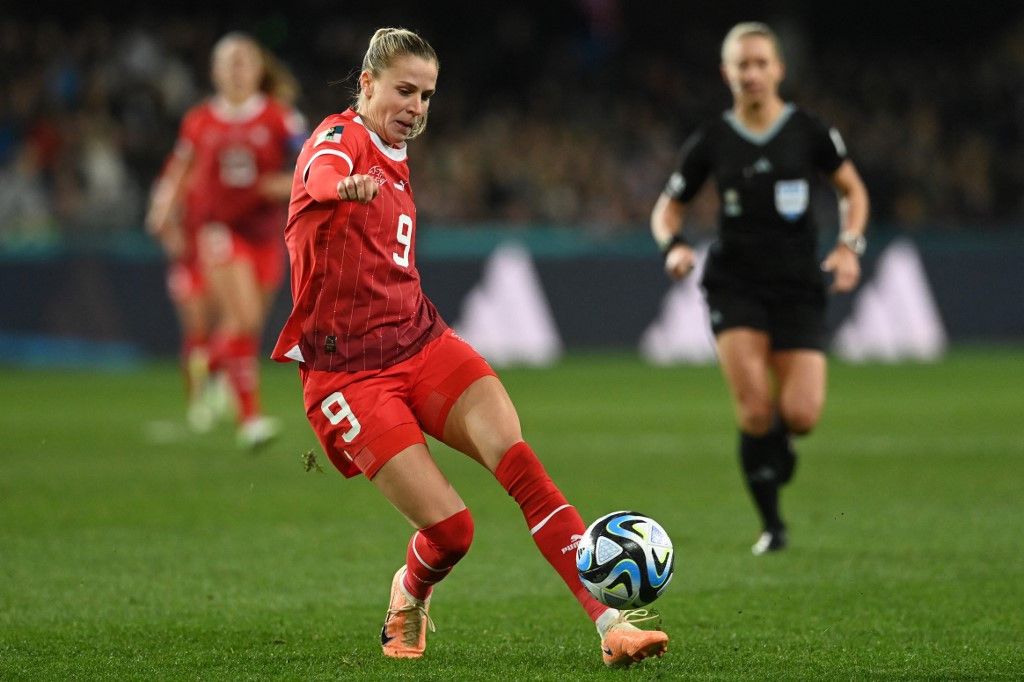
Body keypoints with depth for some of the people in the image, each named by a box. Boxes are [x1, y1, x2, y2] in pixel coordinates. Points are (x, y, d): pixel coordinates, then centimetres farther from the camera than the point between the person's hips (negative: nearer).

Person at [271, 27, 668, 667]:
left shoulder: (396, 159, 16)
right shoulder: (340, 137, -9)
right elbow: (322, 175, -36)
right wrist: (348, 185, -59)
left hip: (422, 342, 6)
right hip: (347, 370, -6)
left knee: (518, 459, -21)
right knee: (450, 528, -15)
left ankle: (611, 621, -28)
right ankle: (409, 596, 21)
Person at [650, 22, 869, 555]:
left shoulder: (808, 131, 0)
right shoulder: (711, 141, 2)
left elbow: (852, 190, 13)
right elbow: (667, 210, 11)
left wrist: (849, 246, -4)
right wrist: (673, 245, -10)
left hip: (799, 286, 0)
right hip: (735, 285, 0)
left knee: (801, 415, -14)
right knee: (755, 408, -18)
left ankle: (776, 439, 25)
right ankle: (771, 524, -1)